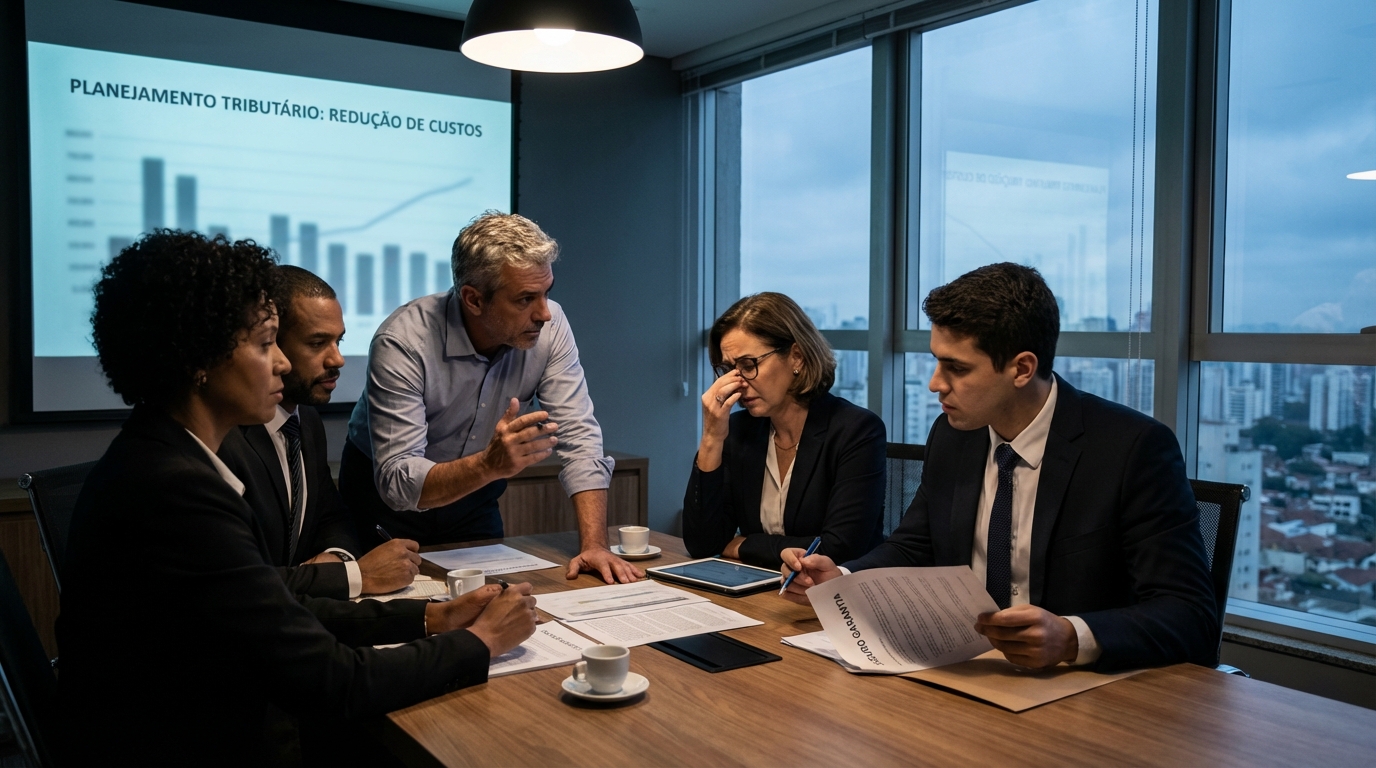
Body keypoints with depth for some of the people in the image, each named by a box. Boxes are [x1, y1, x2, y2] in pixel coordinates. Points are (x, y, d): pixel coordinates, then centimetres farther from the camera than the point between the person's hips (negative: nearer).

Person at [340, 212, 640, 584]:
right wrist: (490, 464, -48)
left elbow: (579, 439, -18)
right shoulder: (401, 343, -29)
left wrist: (594, 545, -29)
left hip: (474, 497, 3)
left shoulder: (550, 327, -18)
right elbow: (397, 482, -31)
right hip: (385, 496, -2)